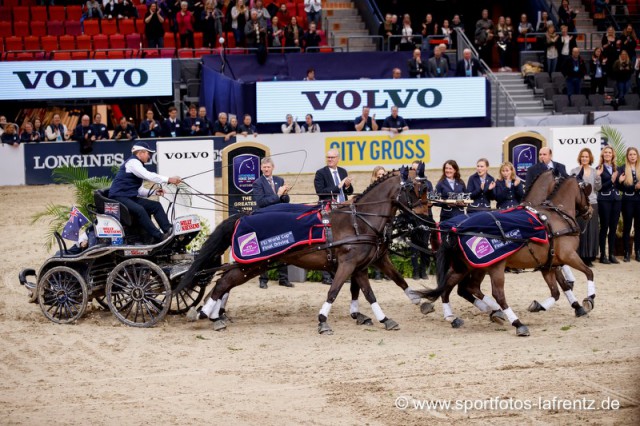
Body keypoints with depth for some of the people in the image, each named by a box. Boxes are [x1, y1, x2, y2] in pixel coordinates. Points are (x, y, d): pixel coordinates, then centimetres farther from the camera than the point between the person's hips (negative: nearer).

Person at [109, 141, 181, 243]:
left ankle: (169, 232, -13)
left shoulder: (137, 164, 22)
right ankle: (158, 237, -38)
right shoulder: (132, 162, -9)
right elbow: (148, 176, -24)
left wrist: (154, 192, 3)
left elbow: (139, 190, 19)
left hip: (131, 197, 10)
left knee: (156, 206, -1)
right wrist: (168, 179, -25)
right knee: (139, 210, -34)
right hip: (119, 197, -10)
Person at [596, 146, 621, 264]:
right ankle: (603, 255, 2)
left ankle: (612, 254, 12)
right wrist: (611, 181, -20)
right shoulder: (599, 169, -3)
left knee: (613, 228, 6)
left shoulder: (616, 169, 11)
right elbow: (599, 187, -10)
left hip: (616, 200, 5)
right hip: (604, 200, -5)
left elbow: (618, 185, 16)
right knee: (604, 228, -2)